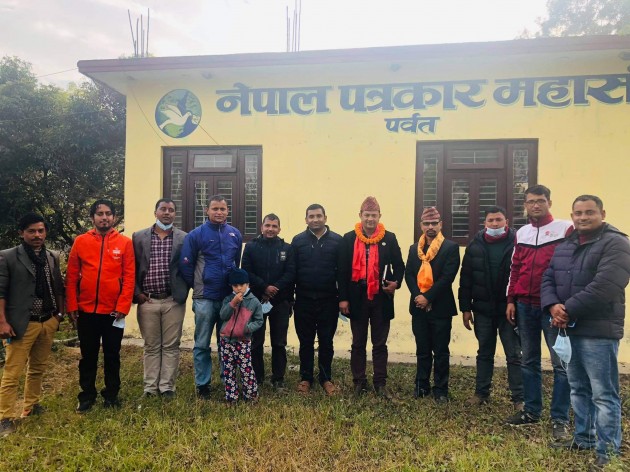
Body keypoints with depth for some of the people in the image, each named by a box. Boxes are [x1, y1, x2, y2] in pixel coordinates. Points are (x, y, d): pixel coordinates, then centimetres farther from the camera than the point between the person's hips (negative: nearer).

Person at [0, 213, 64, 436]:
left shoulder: (53, 257, 9)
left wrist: (60, 313, 12)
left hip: (48, 322, 5)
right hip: (22, 324, -5)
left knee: (38, 368, 16)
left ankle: (31, 406, 31)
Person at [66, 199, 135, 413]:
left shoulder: (125, 243, -2)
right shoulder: (80, 241, 1)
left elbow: (129, 277, -4)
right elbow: (71, 276, 3)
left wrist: (123, 306, -9)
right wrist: (72, 305, -1)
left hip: (113, 311, -1)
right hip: (86, 311, 1)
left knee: (112, 355, 11)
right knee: (88, 356, 13)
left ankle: (111, 395, 26)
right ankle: (87, 396, 28)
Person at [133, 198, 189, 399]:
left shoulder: (184, 238, 2)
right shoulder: (139, 237, 5)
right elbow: (132, 268, 6)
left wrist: (183, 292, -3)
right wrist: (137, 293, -1)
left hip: (173, 301, -1)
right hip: (147, 301, 1)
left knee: (171, 346, 6)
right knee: (151, 346, 11)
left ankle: (167, 386, 17)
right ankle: (151, 387, 21)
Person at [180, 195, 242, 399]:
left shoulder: (235, 234, 5)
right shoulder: (196, 235, -6)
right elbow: (185, 265, -3)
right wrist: (196, 286, 4)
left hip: (230, 297, 3)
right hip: (205, 298, -3)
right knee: (202, 344, 6)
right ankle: (202, 384, 18)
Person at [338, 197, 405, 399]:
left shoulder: (389, 238, 2)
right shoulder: (349, 239, 0)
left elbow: (399, 265, 5)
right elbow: (342, 270, -1)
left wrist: (396, 282, -16)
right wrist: (343, 298, -6)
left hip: (381, 299, 0)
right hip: (357, 299, 0)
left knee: (380, 344, 10)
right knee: (358, 344, 11)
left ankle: (380, 383, 20)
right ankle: (359, 383, 22)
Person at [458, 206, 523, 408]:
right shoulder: (475, 245, 1)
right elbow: (466, 278, 3)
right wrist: (465, 308, 1)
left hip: (509, 309, -3)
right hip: (483, 309, 3)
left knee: (514, 354, 6)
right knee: (484, 353, 15)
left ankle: (519, 398, 15)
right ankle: (481, 392, 27)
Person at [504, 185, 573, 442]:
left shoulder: (565, 229, -5)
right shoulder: (521, 233, 12)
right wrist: (511, 300, 10)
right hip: (525, 306, 6)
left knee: (561, 363, 2)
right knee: (529, 361, 12)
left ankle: (560, 419, 11)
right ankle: (531, 411, 24)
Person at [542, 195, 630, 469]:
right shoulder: (564, 246, 15)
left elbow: (603, 287, -21)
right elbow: (548, 279, 9)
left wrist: (567, 310, -18)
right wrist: (553, 306, -11)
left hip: (598, 331, -7)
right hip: (569, 329, 8)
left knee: (603, 394, 0)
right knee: (578, 389, 18)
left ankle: (608, 452, 12)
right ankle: (584, 438, 33)